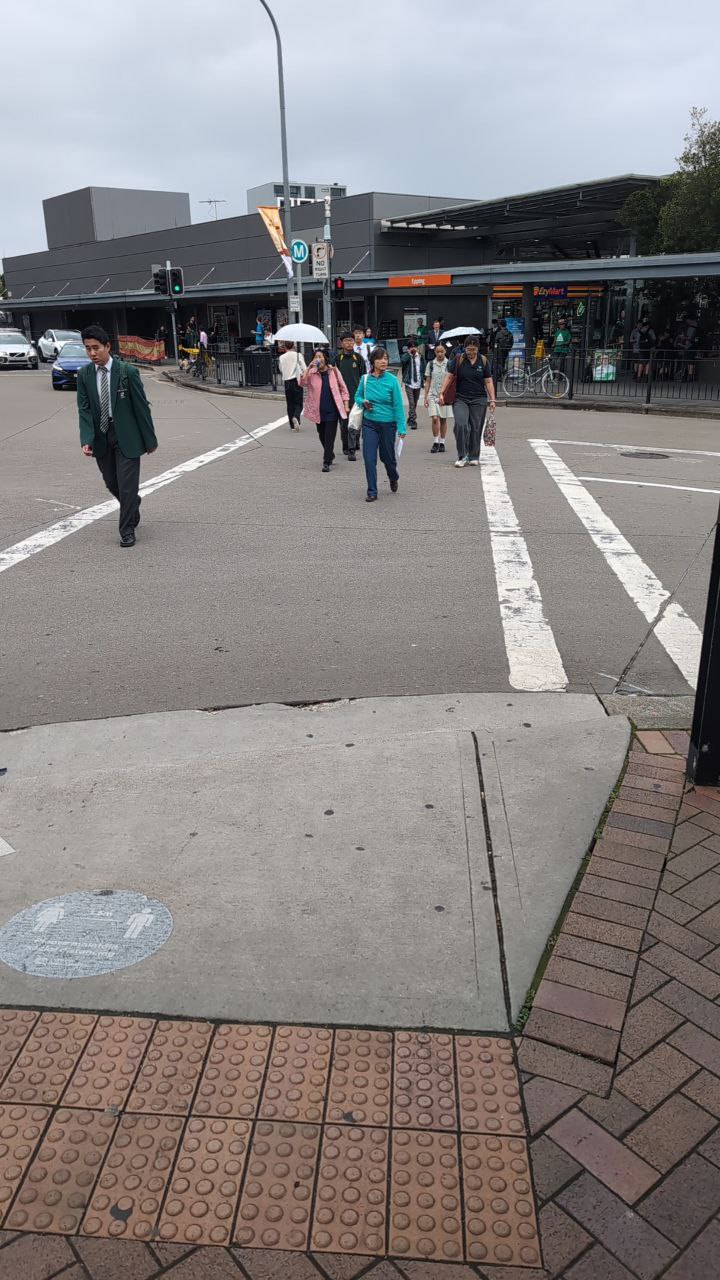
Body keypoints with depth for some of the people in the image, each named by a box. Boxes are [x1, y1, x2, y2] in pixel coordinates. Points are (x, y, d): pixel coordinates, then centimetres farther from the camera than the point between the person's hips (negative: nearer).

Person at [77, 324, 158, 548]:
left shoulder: (128, 371, -12)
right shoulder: (84, 375, -1)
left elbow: (141, 406, -7)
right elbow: (84, 410, -3)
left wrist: (150, 439, -5)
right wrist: (86, 440, -17)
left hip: (126, 436, -4)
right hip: (100, 437, 4)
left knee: (127, 485, -5)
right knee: (111, 483, 15)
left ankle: (127, 530, 8)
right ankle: (133, 505, 44)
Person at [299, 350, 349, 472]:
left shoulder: (333, 371, 0)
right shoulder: (312, 373, 0)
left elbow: (343, 389, 7)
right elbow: (302, 383, -17)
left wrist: (346, 405, 3)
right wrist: (308, 368, -21)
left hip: (332, 410, -2)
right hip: (318, 410, 2)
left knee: (329, 437, -7)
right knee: (322, 436, 14)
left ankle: (327, 462, -4)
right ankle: (330, 456, 35)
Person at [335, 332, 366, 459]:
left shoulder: (358, 358, 5)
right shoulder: (337, 359, 6)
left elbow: (363, 377, 6)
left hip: (356, 395, -2)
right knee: (343, 422, 8)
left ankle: (352, 450, -9)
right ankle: (346, 446, 24)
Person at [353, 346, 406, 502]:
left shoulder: (392, 380, -10)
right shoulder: (365, 379, -3)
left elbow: (398, 405, -9)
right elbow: (357, 396, 13)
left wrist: (401, 427, -14)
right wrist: (363, 402, -9)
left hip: (388, 423, -1)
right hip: (369, 423, 2)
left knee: (387, 456, 13)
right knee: (369, 458, -5)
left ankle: (393, 478, 45)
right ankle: (372, 492, 5)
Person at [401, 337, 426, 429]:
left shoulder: (420, 356, 9)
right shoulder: (406, 355, -2)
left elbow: (423, 368, 16)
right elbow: (402, 361, -26)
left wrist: (422, 378, 8)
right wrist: (409, 352, -21)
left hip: (418, 383, 4)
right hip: (409, 383, -4)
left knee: (415, 403, 13)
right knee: (411, 403, -13)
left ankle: (410, 419, 29)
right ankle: (413, 422, -14)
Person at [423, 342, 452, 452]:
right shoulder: (430, 364, 6)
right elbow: (427, 382, 10)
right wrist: (426, 397, 4)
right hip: (433, 395, 0)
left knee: (443, 420, 5)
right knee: (435, 418, -13)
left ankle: (442, 443, 16)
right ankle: (435, 442, -2)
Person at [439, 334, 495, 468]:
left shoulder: (483, 361, 6)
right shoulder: (458, 360, 2)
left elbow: (488, 382, 6)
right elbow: (449, 376, 1)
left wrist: (492, 399, -1)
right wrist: (441, 393, -9)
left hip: (479, 400, 1)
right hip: (460, 399, -1)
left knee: (476, 428, 4)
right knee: (460, 425, -17)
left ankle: (474, 457, 17)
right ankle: (462, 457, -10)